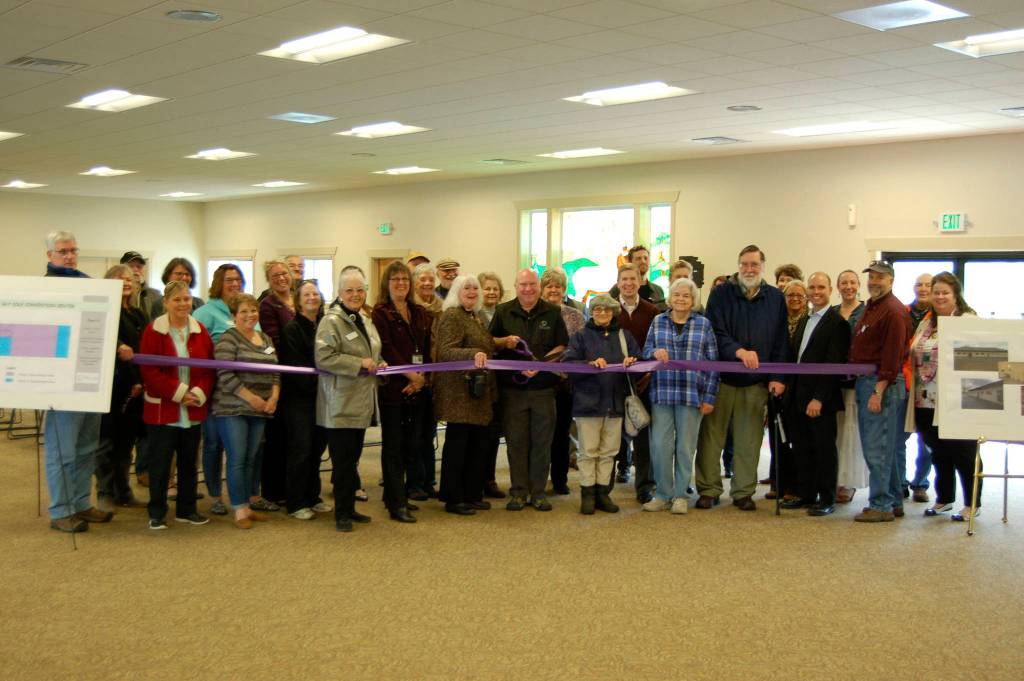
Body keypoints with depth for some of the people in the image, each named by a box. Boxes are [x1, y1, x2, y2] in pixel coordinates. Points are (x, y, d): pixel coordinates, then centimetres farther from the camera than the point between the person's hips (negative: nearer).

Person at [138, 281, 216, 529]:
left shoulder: (200, 331, 6)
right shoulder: (153, 331, -6)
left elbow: (210, 367, 5)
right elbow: (149, 370, -12)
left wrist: (199, 393, -10)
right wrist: (179, 392, -15)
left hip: (194, 410, 4)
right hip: (162, 409, -4)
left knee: (189, 461, 13)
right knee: (160, 463, 2)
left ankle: (186, 509, 24)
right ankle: (156, 513, 12)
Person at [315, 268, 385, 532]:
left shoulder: (365, 321, 15)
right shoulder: (331, 321, -12)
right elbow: (323, 357, -23)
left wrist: (378, 364, 8)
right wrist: (360, 364, -21)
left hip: (361, 404, 8)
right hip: (340, 405, -8)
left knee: (353, 458, 14)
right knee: (343, 459, -3)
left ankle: (349, 507, 24)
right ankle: (342, 513, 6)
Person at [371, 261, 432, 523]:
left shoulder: (421, 314, 15)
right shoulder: (380, 313, -2)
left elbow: (427, 349, 9)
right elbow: (386, 349, -12)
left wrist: (422, 377, -6)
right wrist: (409, 374, -17)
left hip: (417, 388, 6)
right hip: (392, 387, -6)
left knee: (413, 444, 8)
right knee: (393, 447, -2)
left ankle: (396, 496, 20)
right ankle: (396, 504, 0)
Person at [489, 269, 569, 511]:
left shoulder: (552, 312, 5)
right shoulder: (503, 312, 6)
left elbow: (562, 346, 3)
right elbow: (488, 342, 11)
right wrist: (505, 341, -11)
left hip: (543, 386, 0)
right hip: (512, 386, 0)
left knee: (542, 441, 5)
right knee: (516, 441, 3)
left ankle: (538, 491, 14)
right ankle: (518, 491, 12)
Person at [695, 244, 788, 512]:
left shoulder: (775, 298, 7)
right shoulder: (721, 294, 0)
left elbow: (780, 342, 6)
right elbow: (716, 333, -9)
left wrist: (777, 377, -2)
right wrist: (738, 351, -26)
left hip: (756, 382, 2)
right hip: (721, 377, -1)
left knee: (749, 440, 6)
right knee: (712, 437, 2)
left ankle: (744, 492, 17)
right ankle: (708, 490, 12)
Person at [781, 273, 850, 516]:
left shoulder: (837, 323, -9)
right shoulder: (804, 320, 16)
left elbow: (833, 364, -15)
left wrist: (819, 398, -19)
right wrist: (789, 390, 9)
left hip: (820, 399, -7)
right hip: (798, 396, 7)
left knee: (824, 449, 2)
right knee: (801, 448, 13)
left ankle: (827, 499, 10)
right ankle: (805, 494, 23)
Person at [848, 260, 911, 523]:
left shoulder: (894, 311, -11)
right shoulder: (870, 307, 19)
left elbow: (893, 356, -18)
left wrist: (879, 391, -21)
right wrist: (861, 384, 15)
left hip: (882, 384, -10)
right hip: (864, 382, 10)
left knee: (877, 449, -7)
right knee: (881, 448, 14)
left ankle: (881, 506, -1)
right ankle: (894, 502, 22)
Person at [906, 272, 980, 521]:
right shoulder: (925, 324, 15)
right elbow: (914, 358, 21)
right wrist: (913, 391, 13)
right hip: (926, 403, 6)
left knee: (963, 453, 2)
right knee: (938, 453, 15)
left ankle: (972, 504, 14)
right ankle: (944, 499, 29)